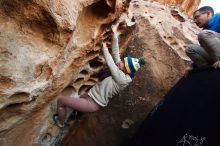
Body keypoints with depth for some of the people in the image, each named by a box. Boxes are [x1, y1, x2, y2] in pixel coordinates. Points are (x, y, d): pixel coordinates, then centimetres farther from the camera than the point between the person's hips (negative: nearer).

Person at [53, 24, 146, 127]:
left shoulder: (123, 79, -23)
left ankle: (61, 122, 23)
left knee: (60, 101, 0)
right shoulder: (122, 73, 1)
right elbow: (115, 53, -1)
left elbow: (110, 64, -23)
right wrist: (114, 34, -3)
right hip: (91, 97, 10)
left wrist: (104, 48, -9)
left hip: (92, 103, -9)